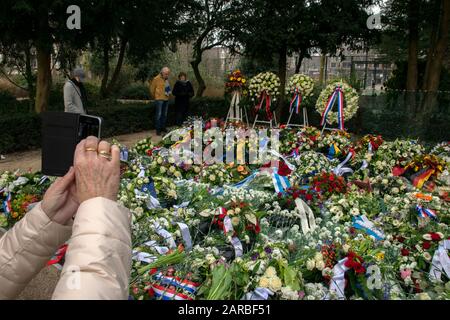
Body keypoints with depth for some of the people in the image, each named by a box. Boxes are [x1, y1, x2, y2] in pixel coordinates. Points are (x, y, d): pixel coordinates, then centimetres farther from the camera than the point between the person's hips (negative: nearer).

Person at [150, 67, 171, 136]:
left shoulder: (166, 79, 9)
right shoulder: (156, 79, -10)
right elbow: (152, 89, -2)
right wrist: (154, 97, 9)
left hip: (166, 99, 7)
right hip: (159, 99, -7)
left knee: (164, 114, 12)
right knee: (159, 114, -6)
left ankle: (163, 127, 24)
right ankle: (158, 129, -2)